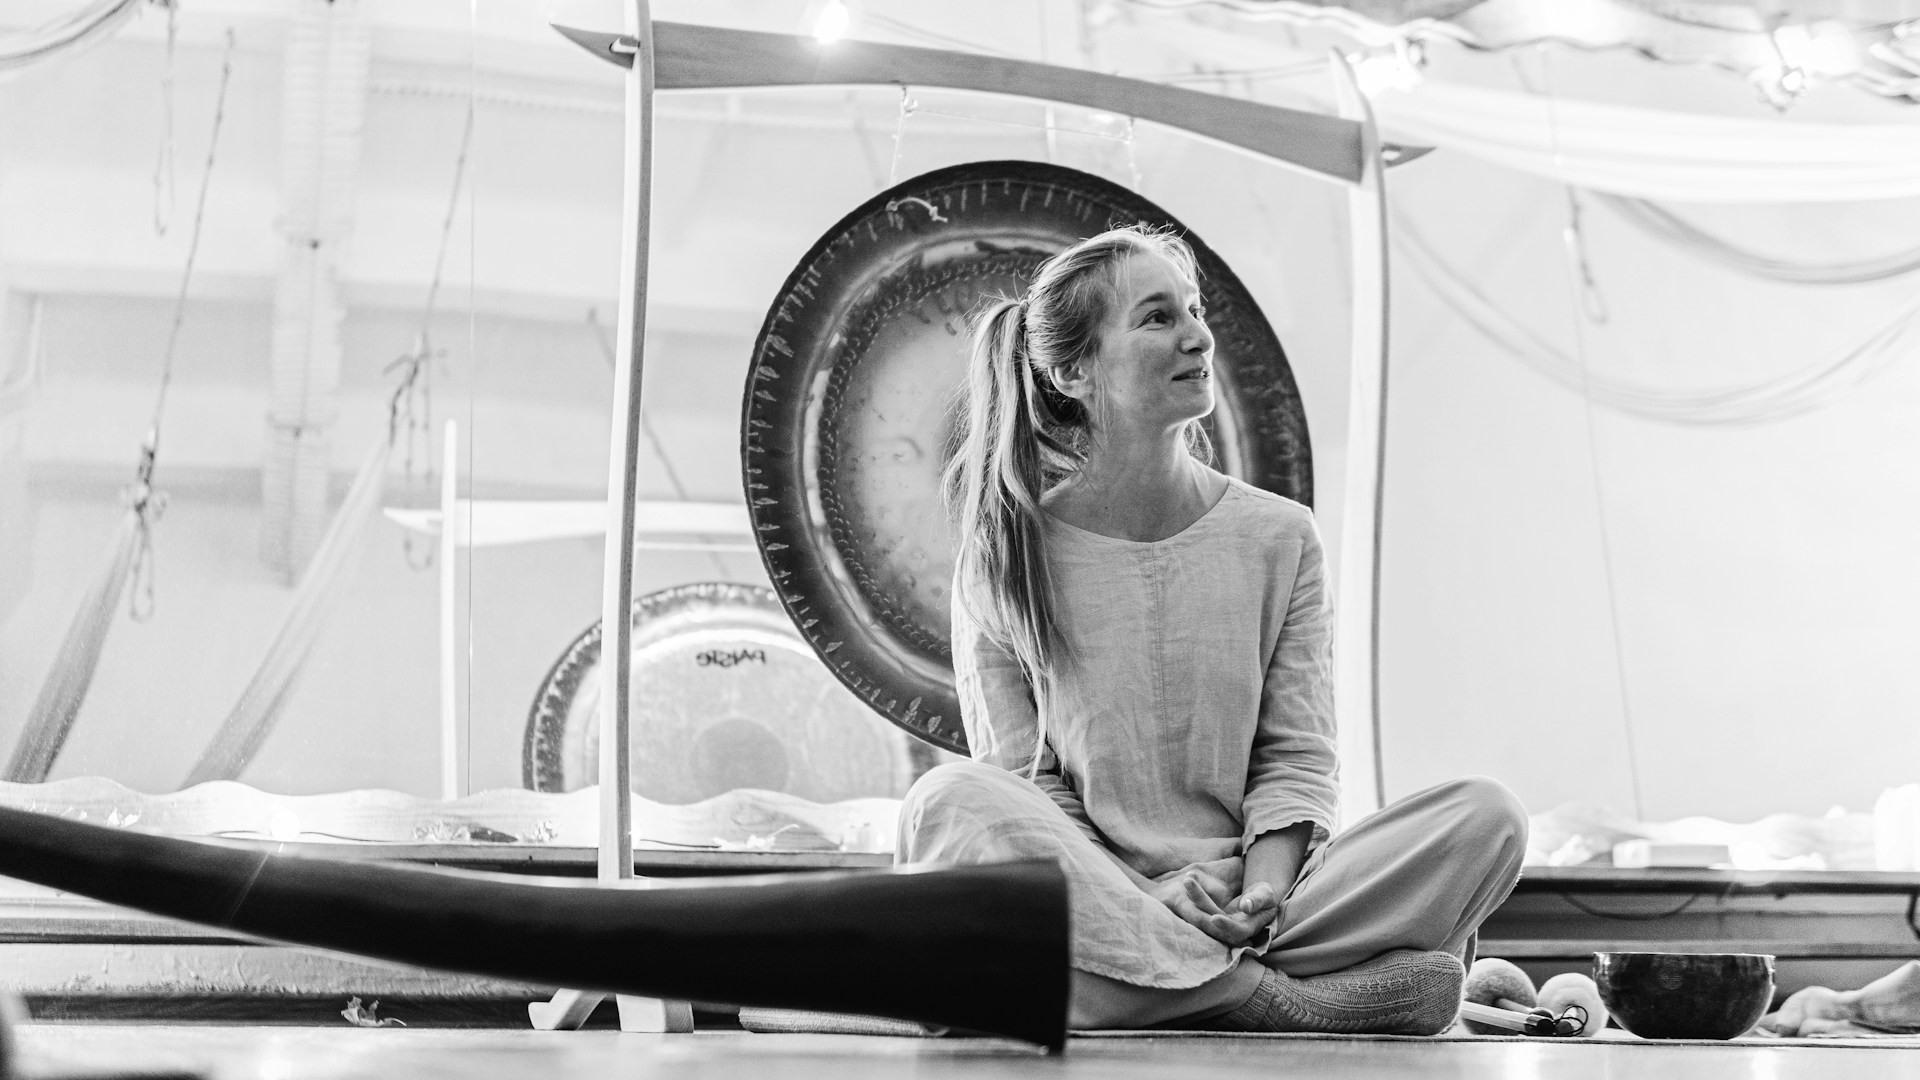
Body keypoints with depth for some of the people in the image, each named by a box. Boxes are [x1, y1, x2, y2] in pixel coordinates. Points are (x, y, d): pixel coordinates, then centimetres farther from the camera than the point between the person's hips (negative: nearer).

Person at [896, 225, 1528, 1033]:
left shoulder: (1278, 537, 8)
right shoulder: (1004, 559, 2)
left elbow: (1297, 757, 5)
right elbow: (1019, 782, 0)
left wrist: (1262, 887, -16)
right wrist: (1147, 893, -18)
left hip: (1243, 908, 2)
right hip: (1085, 898, -2)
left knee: (1487, 816, -19)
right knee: (948, 805, -33)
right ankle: (1281, 1000, -31)